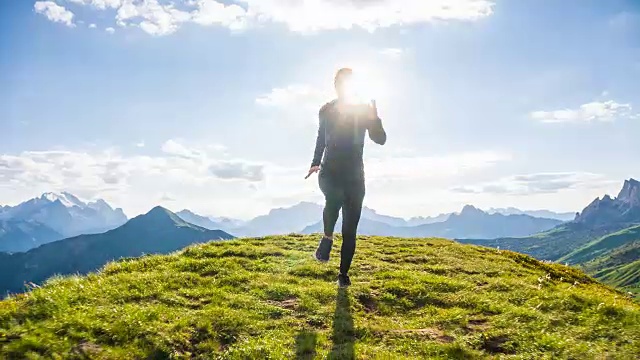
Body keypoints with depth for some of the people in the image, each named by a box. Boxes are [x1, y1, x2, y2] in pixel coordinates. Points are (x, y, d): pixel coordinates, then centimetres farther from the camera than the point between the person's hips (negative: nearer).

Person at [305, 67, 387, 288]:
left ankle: (344, 273, 14)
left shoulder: (364, 110, 0)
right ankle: (327, 238, -9)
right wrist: (315, 163, 23)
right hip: (329, 172, 0)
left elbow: (380, 139, -9)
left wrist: (374, 117, -24)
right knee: (334, 198, -35)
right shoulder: (326, 111, 6)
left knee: (349, 229, -1)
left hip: (354, 175, 0)